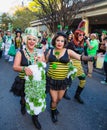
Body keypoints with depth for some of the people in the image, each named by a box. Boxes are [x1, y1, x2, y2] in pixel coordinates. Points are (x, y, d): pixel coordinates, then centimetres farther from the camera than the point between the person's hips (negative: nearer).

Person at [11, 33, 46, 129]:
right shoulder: (20, 52, -8)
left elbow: (44, 66, 6)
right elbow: (15, 67, -15)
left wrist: (41, 61, -15)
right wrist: (24, 68, -34)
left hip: (37, 81, 1)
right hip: (24, 81, -1)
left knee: (37, 99, 7)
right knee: (24, 98, 20)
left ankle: (35, 117, 34)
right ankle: (23, 105, 59)